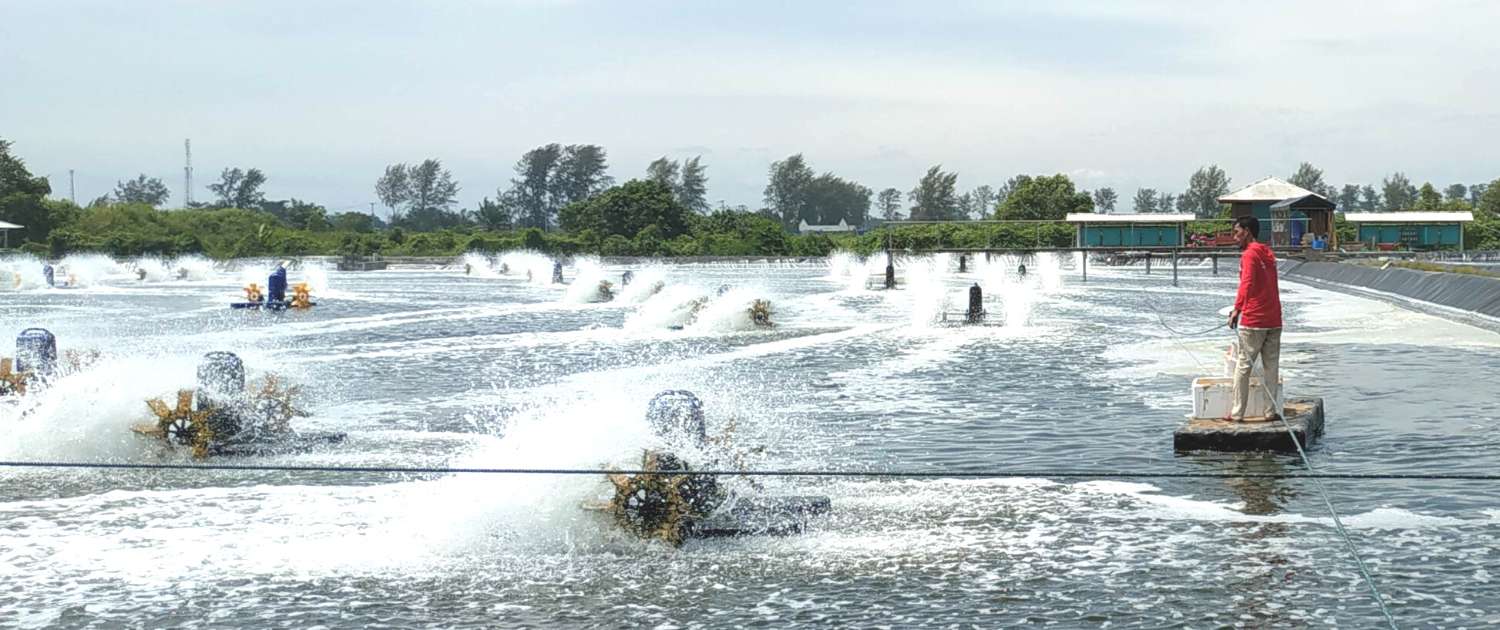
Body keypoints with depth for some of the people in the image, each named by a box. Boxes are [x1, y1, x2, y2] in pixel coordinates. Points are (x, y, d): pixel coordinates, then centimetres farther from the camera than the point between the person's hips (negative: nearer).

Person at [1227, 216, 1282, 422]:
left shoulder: (1249, 254, -10)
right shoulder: (1268, 254, 16)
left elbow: (1247, 283, -25)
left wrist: (1237, 309, -32)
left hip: (1253, 321, -7)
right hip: (1274, 320, 8)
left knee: (1243, 366, -2)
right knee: (1272, 366, 8)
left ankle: (1237, 412, -1)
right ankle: (1275, 410, 6)